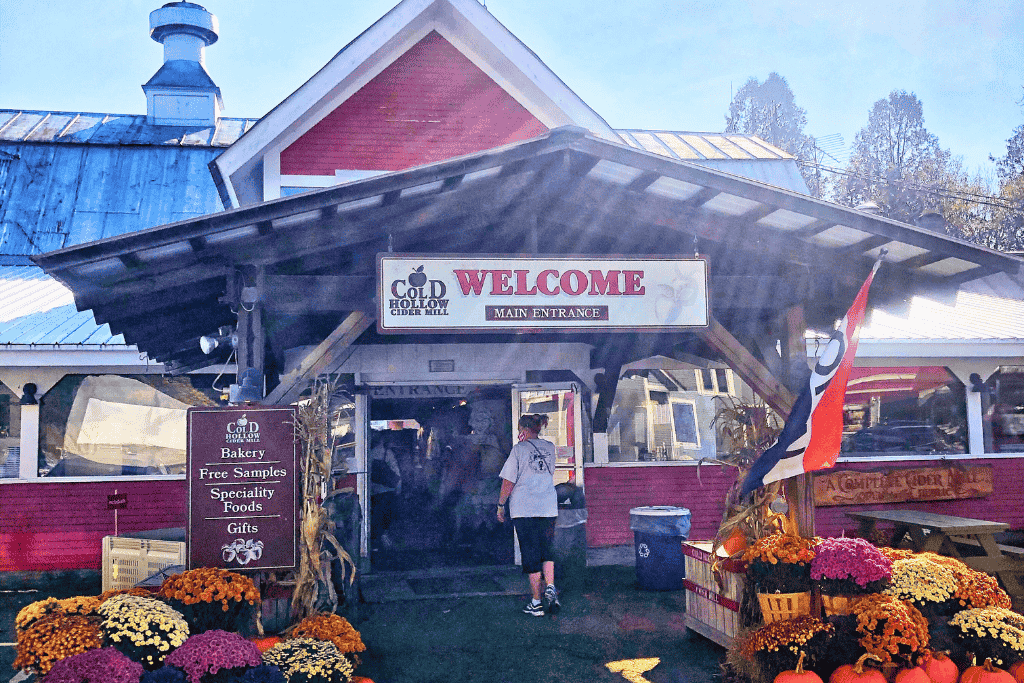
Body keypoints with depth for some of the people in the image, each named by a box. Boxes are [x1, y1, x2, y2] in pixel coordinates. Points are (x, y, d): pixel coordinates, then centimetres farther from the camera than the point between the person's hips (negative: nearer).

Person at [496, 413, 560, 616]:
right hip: (548, 508, 4)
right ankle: (550, 588, -4)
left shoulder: (519, 449, -6)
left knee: (531, 554, 3)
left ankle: (536, 603, 5)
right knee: (547, 551, 17)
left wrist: (501, 505, 6)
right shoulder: (550, 447, 8)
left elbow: (509, 481, -7)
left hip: (524, 509, -4)